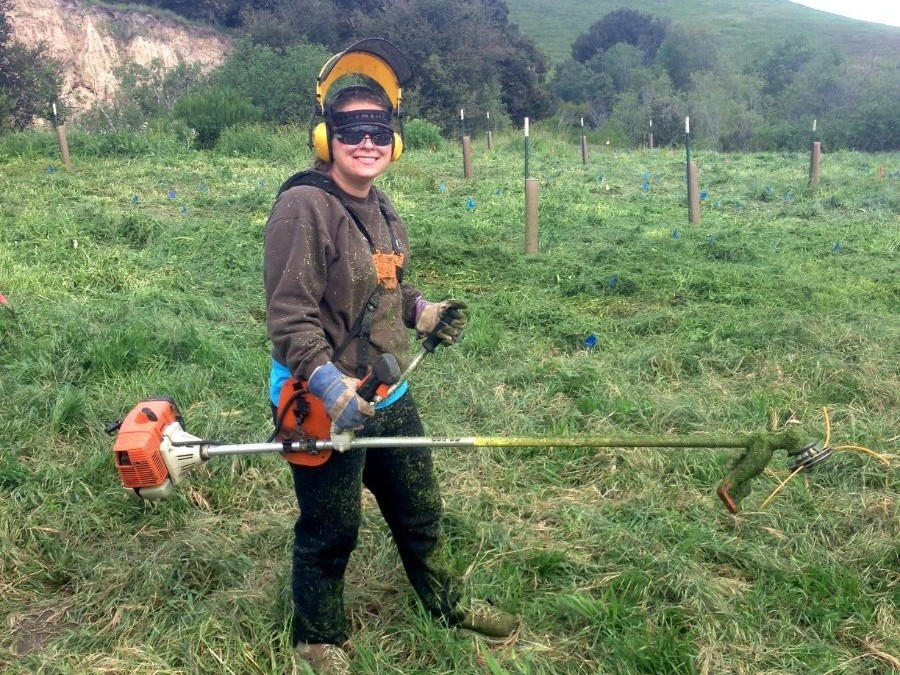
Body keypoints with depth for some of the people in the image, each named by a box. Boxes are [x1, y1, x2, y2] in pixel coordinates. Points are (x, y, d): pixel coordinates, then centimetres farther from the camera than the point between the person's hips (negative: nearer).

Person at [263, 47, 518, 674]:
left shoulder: (380, 207, 7)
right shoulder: (305, 206, -19)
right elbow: (290, 315, -24)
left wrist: (425, 311, 3)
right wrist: (333, 388, -30)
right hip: (323, 405, -8)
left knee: (421, 509, 23)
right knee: (331, 532, 10)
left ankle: (448, 601, 46)